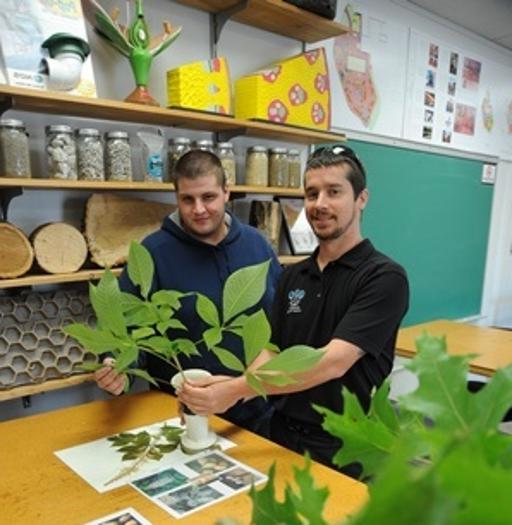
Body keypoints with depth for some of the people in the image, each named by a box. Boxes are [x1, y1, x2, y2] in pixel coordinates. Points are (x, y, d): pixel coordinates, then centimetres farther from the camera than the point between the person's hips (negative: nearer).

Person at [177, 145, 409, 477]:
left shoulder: (384, 277, -16)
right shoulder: (292, 276, 5)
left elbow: (333, 362, -26)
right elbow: (273, 354, 3)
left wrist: (236, 389, -31)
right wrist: (229, 391, -16)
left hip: (344, 449, -5)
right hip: (283, 438, 6)